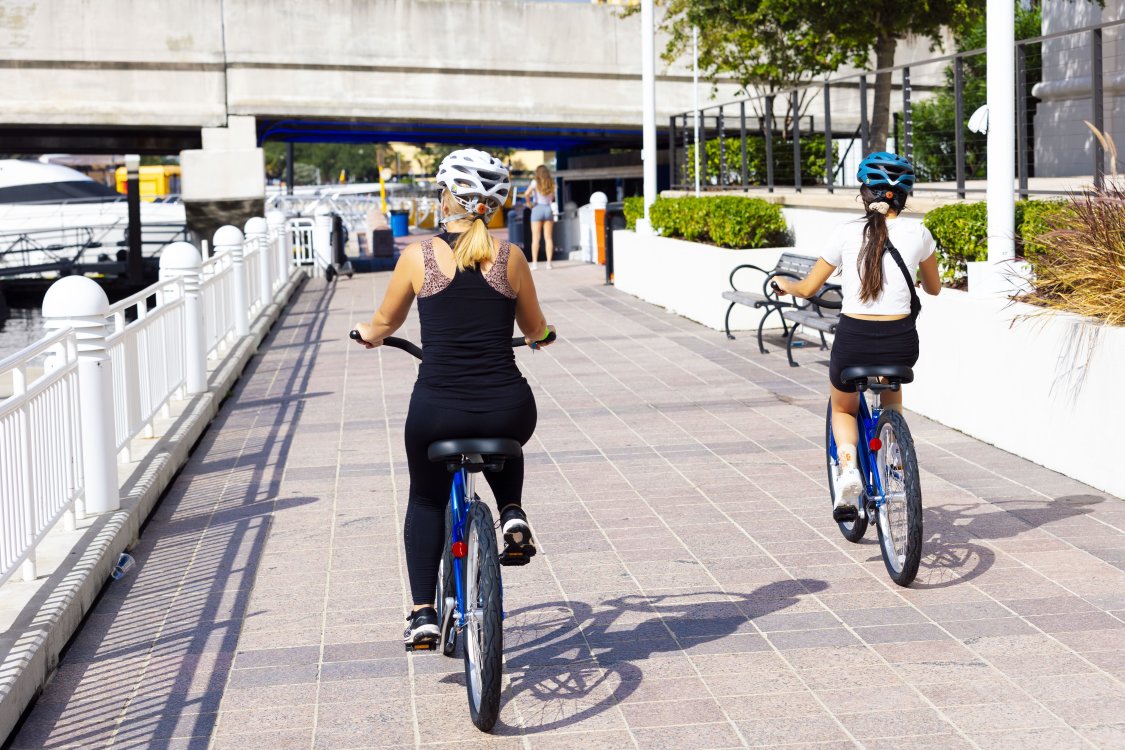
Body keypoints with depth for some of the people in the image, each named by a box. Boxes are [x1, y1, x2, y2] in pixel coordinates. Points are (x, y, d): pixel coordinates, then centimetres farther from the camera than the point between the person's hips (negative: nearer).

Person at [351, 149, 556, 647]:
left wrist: (367, 335, 38)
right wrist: (543, 336, 40)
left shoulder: (418, 256, -1)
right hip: (507, 410, 1)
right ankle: (512, 514, 17)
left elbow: (384, 323, 14)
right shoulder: (510, 258, 1)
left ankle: (423, 614, 18)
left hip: (436, 413, -1)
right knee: (505, 444, 39)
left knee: (426, 501, 26)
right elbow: (536, 331, 16)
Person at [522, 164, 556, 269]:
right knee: (548, 238, 5)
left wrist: (530, 203, -5)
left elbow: (526, 194, -19)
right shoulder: (551, 183, 6)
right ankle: (549, 262, 2)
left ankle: (534, 263, -6)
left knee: (535, 238, -1)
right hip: (548, 209, 3)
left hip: (537, 209, -3)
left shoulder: (535, 182, -6)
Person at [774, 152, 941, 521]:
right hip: (900, 344, 1)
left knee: (843, 409, 27)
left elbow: (808, 288, 6)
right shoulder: (918, 234, 2)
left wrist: (784, 283, 28)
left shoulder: (848, 233, -1)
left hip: (852, 341, -1)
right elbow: (934, 288, 19)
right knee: (891, 394, 37)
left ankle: (848, 467, -3)